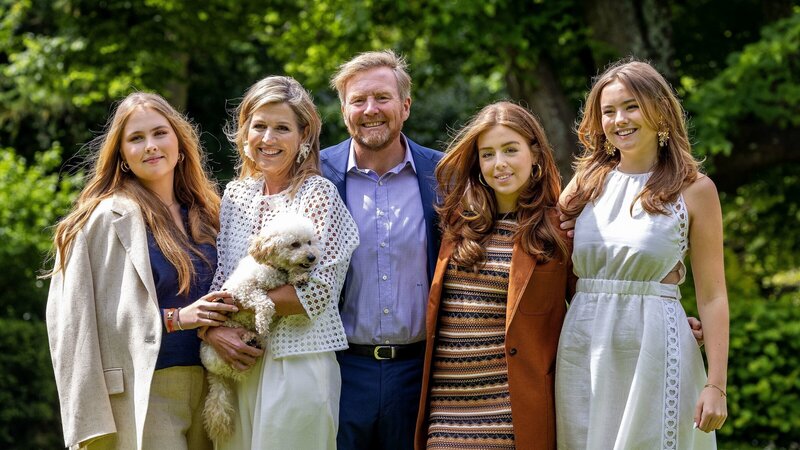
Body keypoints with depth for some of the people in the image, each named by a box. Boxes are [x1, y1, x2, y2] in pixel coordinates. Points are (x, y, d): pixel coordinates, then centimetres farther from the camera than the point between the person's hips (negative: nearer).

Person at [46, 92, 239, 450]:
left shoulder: (204, 215, 15)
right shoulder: (109, 218, -4)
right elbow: (79, 316, -11)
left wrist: (221, 326, 1)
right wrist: (174, 318, -14)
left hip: (206, 386, 6)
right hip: (143, 390, -6)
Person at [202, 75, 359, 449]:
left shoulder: (319, 195, -6)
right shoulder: (235, 195, 10)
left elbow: (318, 292, -14)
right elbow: (218, 278, 9)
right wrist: (211, 328, -11)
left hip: (297, 364, -5)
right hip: (236, 364, 5)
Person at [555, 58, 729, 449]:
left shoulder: (694, 189, 0)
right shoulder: (587, 182, 10)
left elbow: (712, 295, -4)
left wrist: (716, 385, -9)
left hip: (653, 349, -3)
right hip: (583, 351, 4)